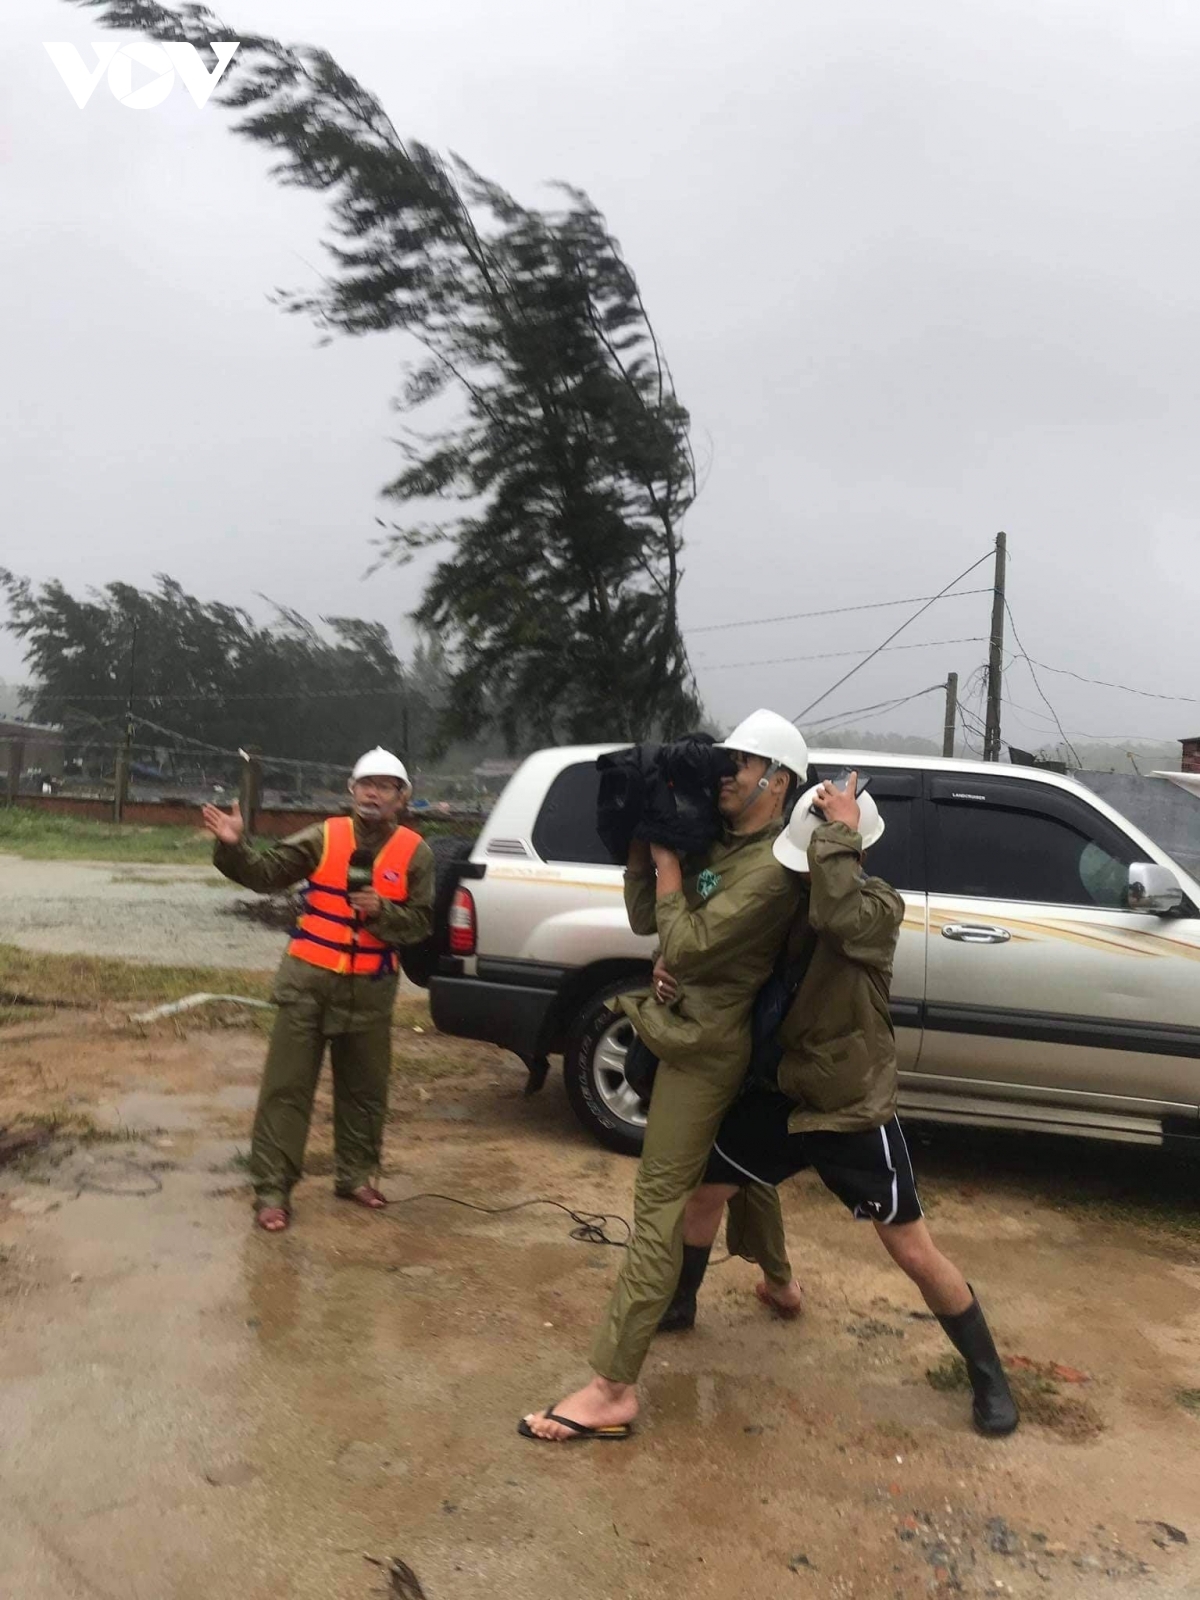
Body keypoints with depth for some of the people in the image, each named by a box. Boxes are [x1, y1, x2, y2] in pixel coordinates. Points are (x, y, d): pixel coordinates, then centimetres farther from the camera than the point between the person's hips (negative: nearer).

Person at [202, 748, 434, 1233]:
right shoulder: (323, 838, -4)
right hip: (308, 980, -1)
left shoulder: (414, 853, -3)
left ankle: (356, 1176, 33)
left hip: (370, 989, 2)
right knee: (286, 1088, 1)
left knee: (364, 1090, 14)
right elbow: (266, 873, -10)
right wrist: (234, 846, -27)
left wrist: (382, 911, -20)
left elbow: (420, 923, -3)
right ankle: (272, 1190, 10)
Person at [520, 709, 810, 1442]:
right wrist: (644, 844, -5)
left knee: (660, 1209, -9)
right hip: (715, 1033, 10)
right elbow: (645, 918, 7)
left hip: (704, 1045, -10)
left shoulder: (772, 866, -23)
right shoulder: (722, 845, 6)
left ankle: (613, 1390, -4)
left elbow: (687, 946, -28)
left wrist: (667, 860, -18)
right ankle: (779, 1277, 55)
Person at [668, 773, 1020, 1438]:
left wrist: (839, 832, -32)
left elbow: (837, 917, -44)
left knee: (914, 1252, 4)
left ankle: (988, 1377, 26)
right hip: (781, 1092, 6)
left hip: (854, 1110, -5)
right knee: (706, 1192, 15)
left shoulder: (880, 905, -20)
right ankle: (677, 1304, 42)